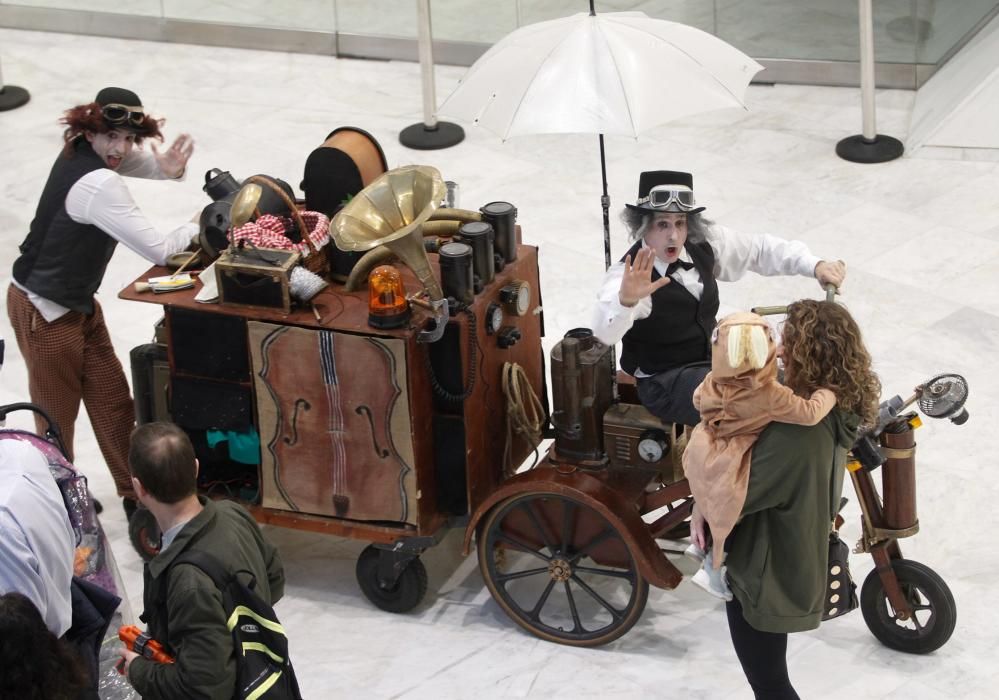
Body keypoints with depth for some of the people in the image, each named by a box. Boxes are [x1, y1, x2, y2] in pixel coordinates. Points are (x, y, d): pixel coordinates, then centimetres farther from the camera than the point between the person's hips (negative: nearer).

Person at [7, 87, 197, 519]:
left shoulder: (82, 151, -3)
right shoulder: (98, 184, -28)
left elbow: (143, 162, 12)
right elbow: (157, 250, -27)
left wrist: (169, 169, -12)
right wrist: (194, 228, -8)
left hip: (77, 304, 9)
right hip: (45, 312, -9)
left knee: (112, 401, 14)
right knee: (58, 418, 7)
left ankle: (136, 496, 25)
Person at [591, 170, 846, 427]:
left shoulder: (703, 244, -5)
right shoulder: (630, 275, -25)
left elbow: (759, 249, 6)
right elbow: (605, 331, -44)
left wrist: (816, 266, -9)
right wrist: (625, 300, -67)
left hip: (715, 358, 7)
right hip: (666, 382, -7)